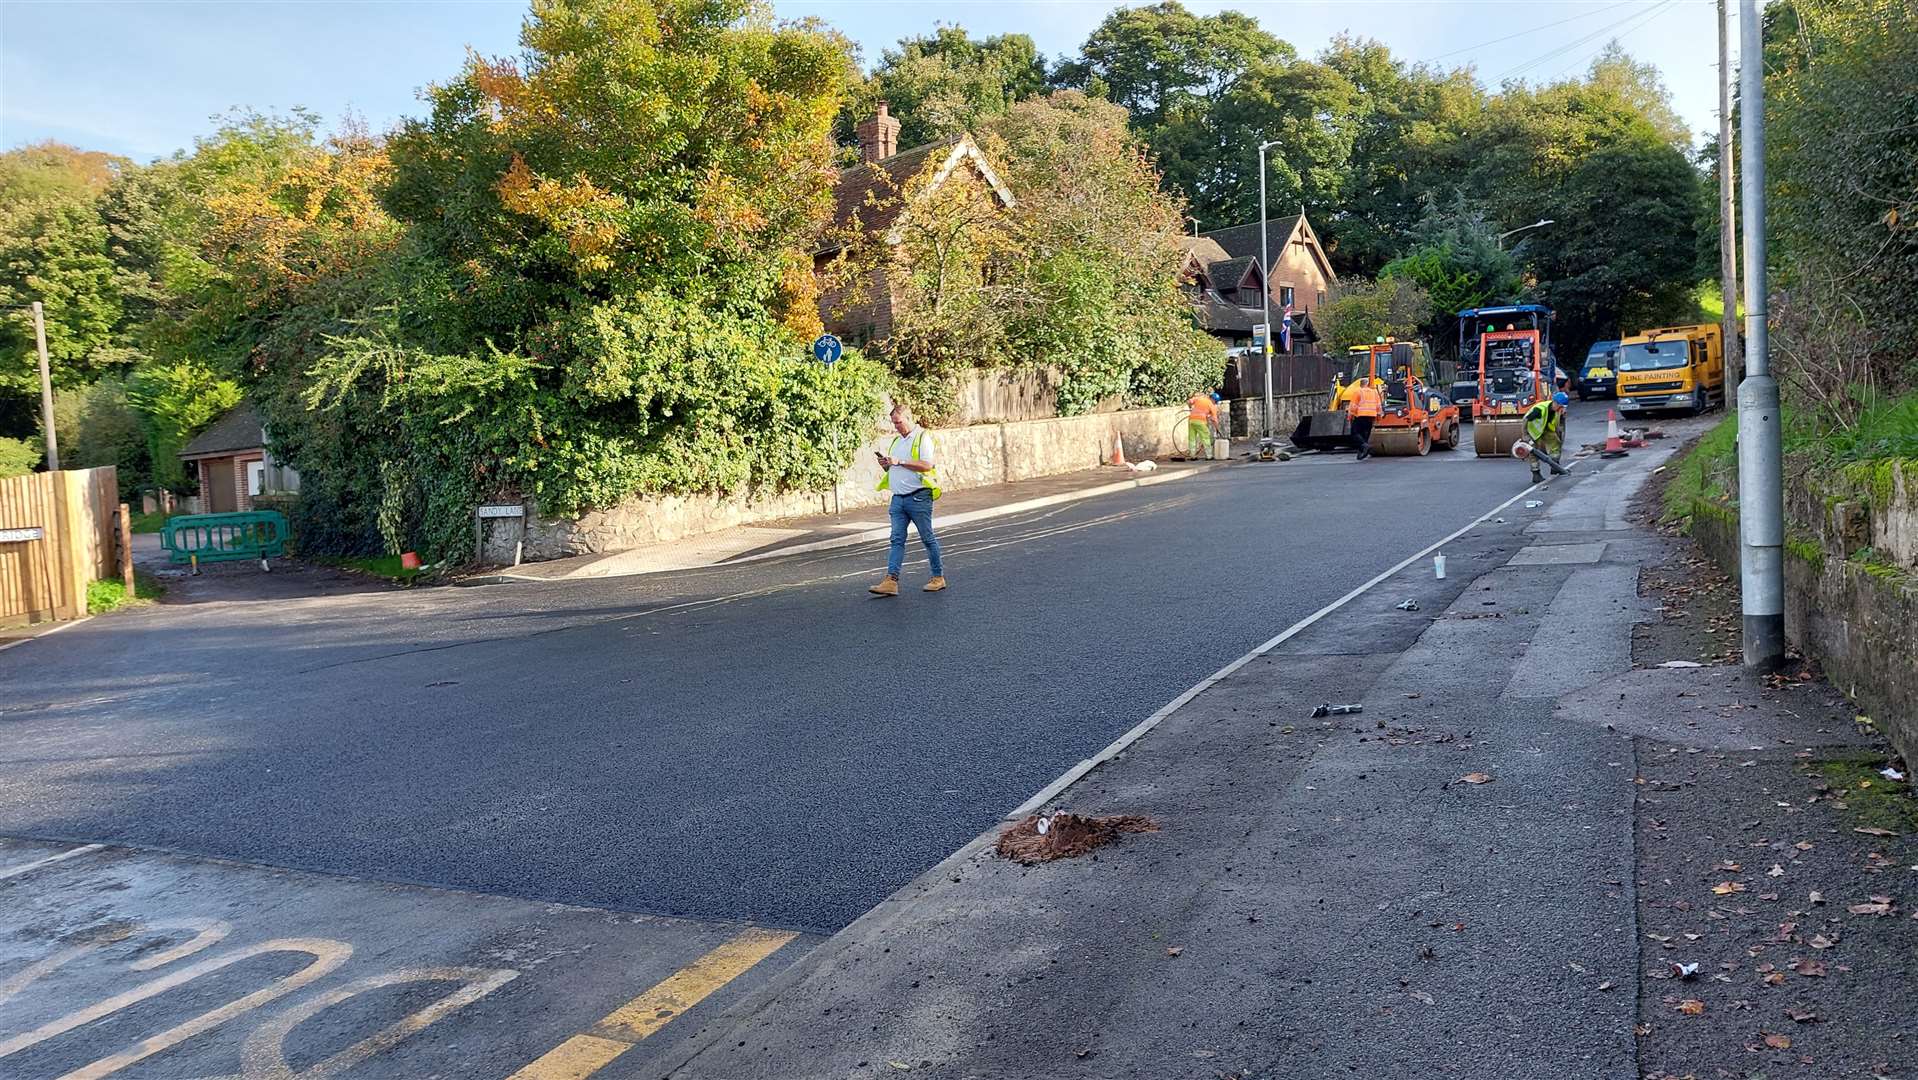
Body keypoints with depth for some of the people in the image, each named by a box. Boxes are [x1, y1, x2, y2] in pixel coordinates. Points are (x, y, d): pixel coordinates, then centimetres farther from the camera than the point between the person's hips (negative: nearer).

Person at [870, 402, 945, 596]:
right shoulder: (897, 440, 18)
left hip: (918, 497, -7)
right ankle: (891, 581, -6)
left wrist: (900, 462, -18)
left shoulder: (922, 437, -7)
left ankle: (938, 577, 13)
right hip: (898, 498, 7)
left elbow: (927, 465, -19)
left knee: (928, 538, 3)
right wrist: (886, 464, 3)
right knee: (897, 540, 0)